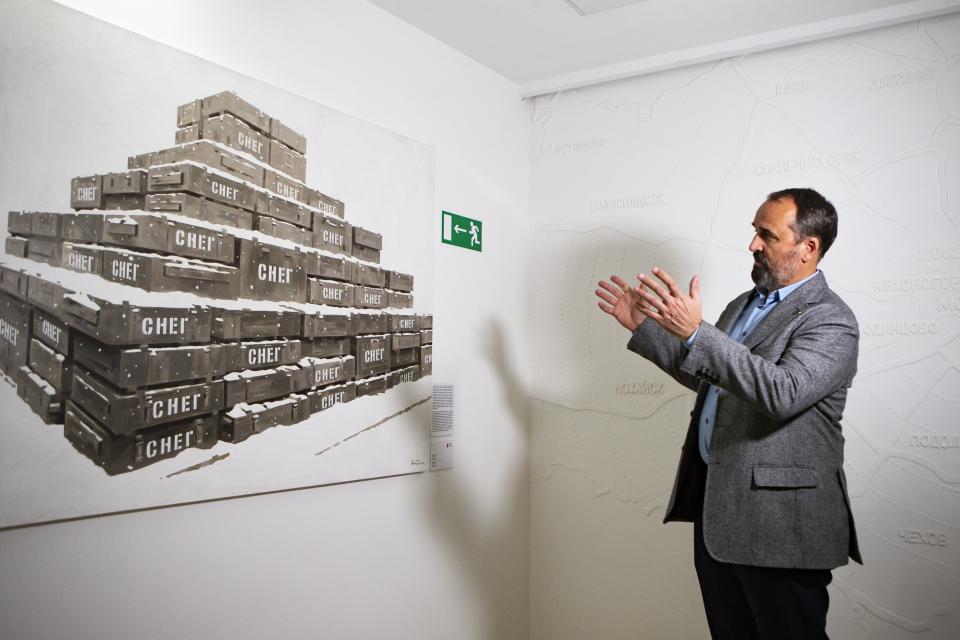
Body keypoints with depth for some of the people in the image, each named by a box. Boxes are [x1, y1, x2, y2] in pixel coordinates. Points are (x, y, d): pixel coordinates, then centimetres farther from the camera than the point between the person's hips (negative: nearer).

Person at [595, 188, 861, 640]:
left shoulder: (830, 321, -12)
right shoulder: (743, 304, 14)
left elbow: (783, 392, -29)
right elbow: (705, 376, 24)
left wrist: (695, 332, -33)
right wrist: (643, 326, 17)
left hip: (778, 520, -8)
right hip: (715, 506, 8)